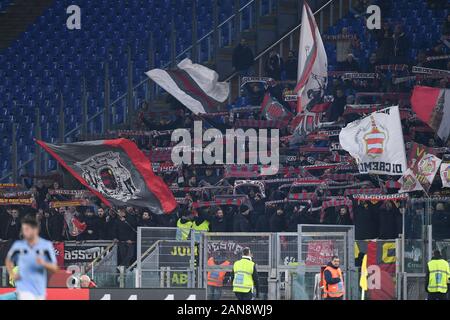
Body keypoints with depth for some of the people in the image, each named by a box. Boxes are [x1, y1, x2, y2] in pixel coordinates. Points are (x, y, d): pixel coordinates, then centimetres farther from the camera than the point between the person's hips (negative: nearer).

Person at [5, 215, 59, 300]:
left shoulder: (46, 245, -3)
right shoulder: (18, 245, -1)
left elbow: (54, 269, -3)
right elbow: (8, 260, 18)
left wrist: (44, 263, -23)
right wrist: (12, 274, 2)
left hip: (40, 290, 2)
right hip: (24, 289, -2)